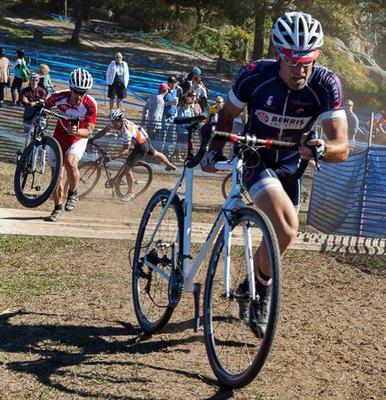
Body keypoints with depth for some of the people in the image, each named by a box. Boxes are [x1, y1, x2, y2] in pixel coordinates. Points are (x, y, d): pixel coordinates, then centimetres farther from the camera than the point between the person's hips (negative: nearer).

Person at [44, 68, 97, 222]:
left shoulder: (90, 105, -27)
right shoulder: (59, 97, -22)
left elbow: (88, 131, -24)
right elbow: (45, 106, 1)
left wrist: (76, 131, -43)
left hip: (79, 137, -2)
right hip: (60, 135, 3)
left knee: (70, 163, -31)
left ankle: (73, 193, -3)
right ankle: (58, 208, 22)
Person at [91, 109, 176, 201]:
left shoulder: (126, 131, -39)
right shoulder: (114, 123, -17)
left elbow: (125, 151, -34)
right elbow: (103, 132, -7)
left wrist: (113, 156, -43)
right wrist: (91, 140, -15)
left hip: (141, 145, -9)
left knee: (127, 168, -11)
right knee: (154, 153, 35)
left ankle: (130, 193, 4)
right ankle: (169, 165, 62)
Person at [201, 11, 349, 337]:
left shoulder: (326, 84, -23)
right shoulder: (255, 75, -25)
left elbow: (342, 148, -28)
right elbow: (227, 115, -4)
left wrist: (322, 149, -48)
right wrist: (215, 150, -13)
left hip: (290, 166, 3)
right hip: (256, 161, -3)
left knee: (277, 239, 15)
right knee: (287, 227, -27)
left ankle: (249, 286, 44)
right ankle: (262, 286, -2)